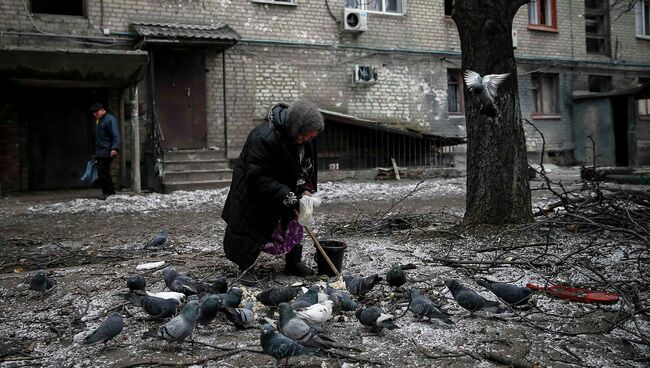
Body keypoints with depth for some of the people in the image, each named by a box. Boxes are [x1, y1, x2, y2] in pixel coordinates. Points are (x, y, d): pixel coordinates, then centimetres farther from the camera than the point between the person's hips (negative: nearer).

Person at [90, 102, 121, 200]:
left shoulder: (110, 119, -8)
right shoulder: (97, 121, 21)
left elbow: (116, 135, -16)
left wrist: (115, 148, -28)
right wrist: (95, 153, 25)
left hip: (106, 152, -9)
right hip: (99, 152, 9)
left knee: (103, 172, -11)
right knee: (104, 173, 9)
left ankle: (107, 192, -3)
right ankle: (110, 192, 16)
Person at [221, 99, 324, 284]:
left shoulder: (305, 138, -10)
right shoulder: (263, 138, -35)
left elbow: (307, 167, 5)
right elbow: (258, 177, -34)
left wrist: (305, 189, -12)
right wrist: (286, 196, -34)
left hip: (285, 190, 7)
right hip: (254, 195, -7)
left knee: (292, 225, 13)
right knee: (250, 231, 1)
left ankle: (294, 263, 28)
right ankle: (245, 268, 18)